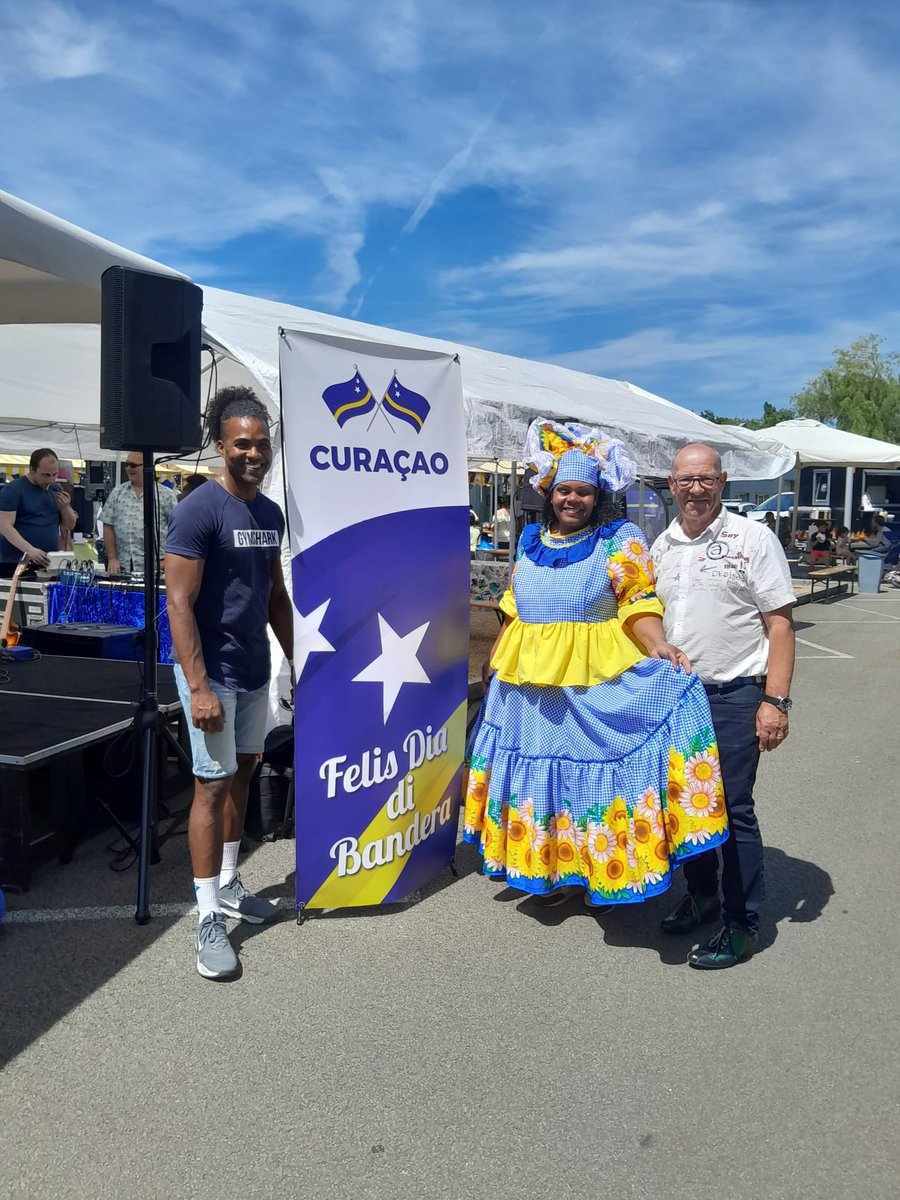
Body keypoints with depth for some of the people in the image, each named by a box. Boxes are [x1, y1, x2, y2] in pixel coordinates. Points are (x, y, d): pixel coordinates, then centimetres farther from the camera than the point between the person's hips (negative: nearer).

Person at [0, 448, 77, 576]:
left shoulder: (57, 490, 11)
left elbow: (70, 525, 14)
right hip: (15, 564, -5)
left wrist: (65, 507, -6)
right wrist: (29, 550, -27)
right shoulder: (13, 490, -6)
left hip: (50, 564, 5)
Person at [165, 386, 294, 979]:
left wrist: (298, 661, 15)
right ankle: (209, 917, 9)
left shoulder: (271, 514, 7)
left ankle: (228, 885, 32)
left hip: (255, 671, 7)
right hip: (212, 674, -7)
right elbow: (179, 603, -18)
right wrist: (199, 687, -22)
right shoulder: (199, 510, -15)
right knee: (213, 785, -2)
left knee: (241, 776, 16)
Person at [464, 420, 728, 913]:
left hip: (595, 680, -5)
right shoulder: (531, 539, 11)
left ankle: (601, 872, 18)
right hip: (529, 678, 5)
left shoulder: (621, 537, -4)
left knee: (592, 767, 0)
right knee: (542, 765, 13)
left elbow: (638, 602, -11)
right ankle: (554, 866, 29)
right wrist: (494, 657, 23)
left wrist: (658, 645, -27)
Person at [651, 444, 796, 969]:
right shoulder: (662, 546, 10)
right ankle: (702, 896, 33)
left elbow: (780, 624, -8)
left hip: (734, 694, -5)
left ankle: (743, 924, 12)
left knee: (733, 808, -2)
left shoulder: (752, 538, -6)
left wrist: (775, 701, -15)